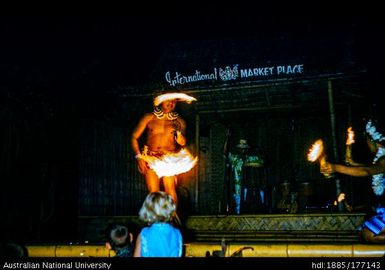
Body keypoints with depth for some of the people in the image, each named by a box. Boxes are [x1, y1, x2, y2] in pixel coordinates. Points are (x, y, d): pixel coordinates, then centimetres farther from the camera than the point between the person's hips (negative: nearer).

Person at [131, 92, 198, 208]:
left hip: (169, 160, 0)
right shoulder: (149, 117, 4)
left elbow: (182, 143, 4)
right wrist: (139, 157, -5)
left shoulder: (178, 121, 7)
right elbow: (134, 137, 4)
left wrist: (178, 131, -14)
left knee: (170, 191, -14)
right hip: (151, 159, 0)